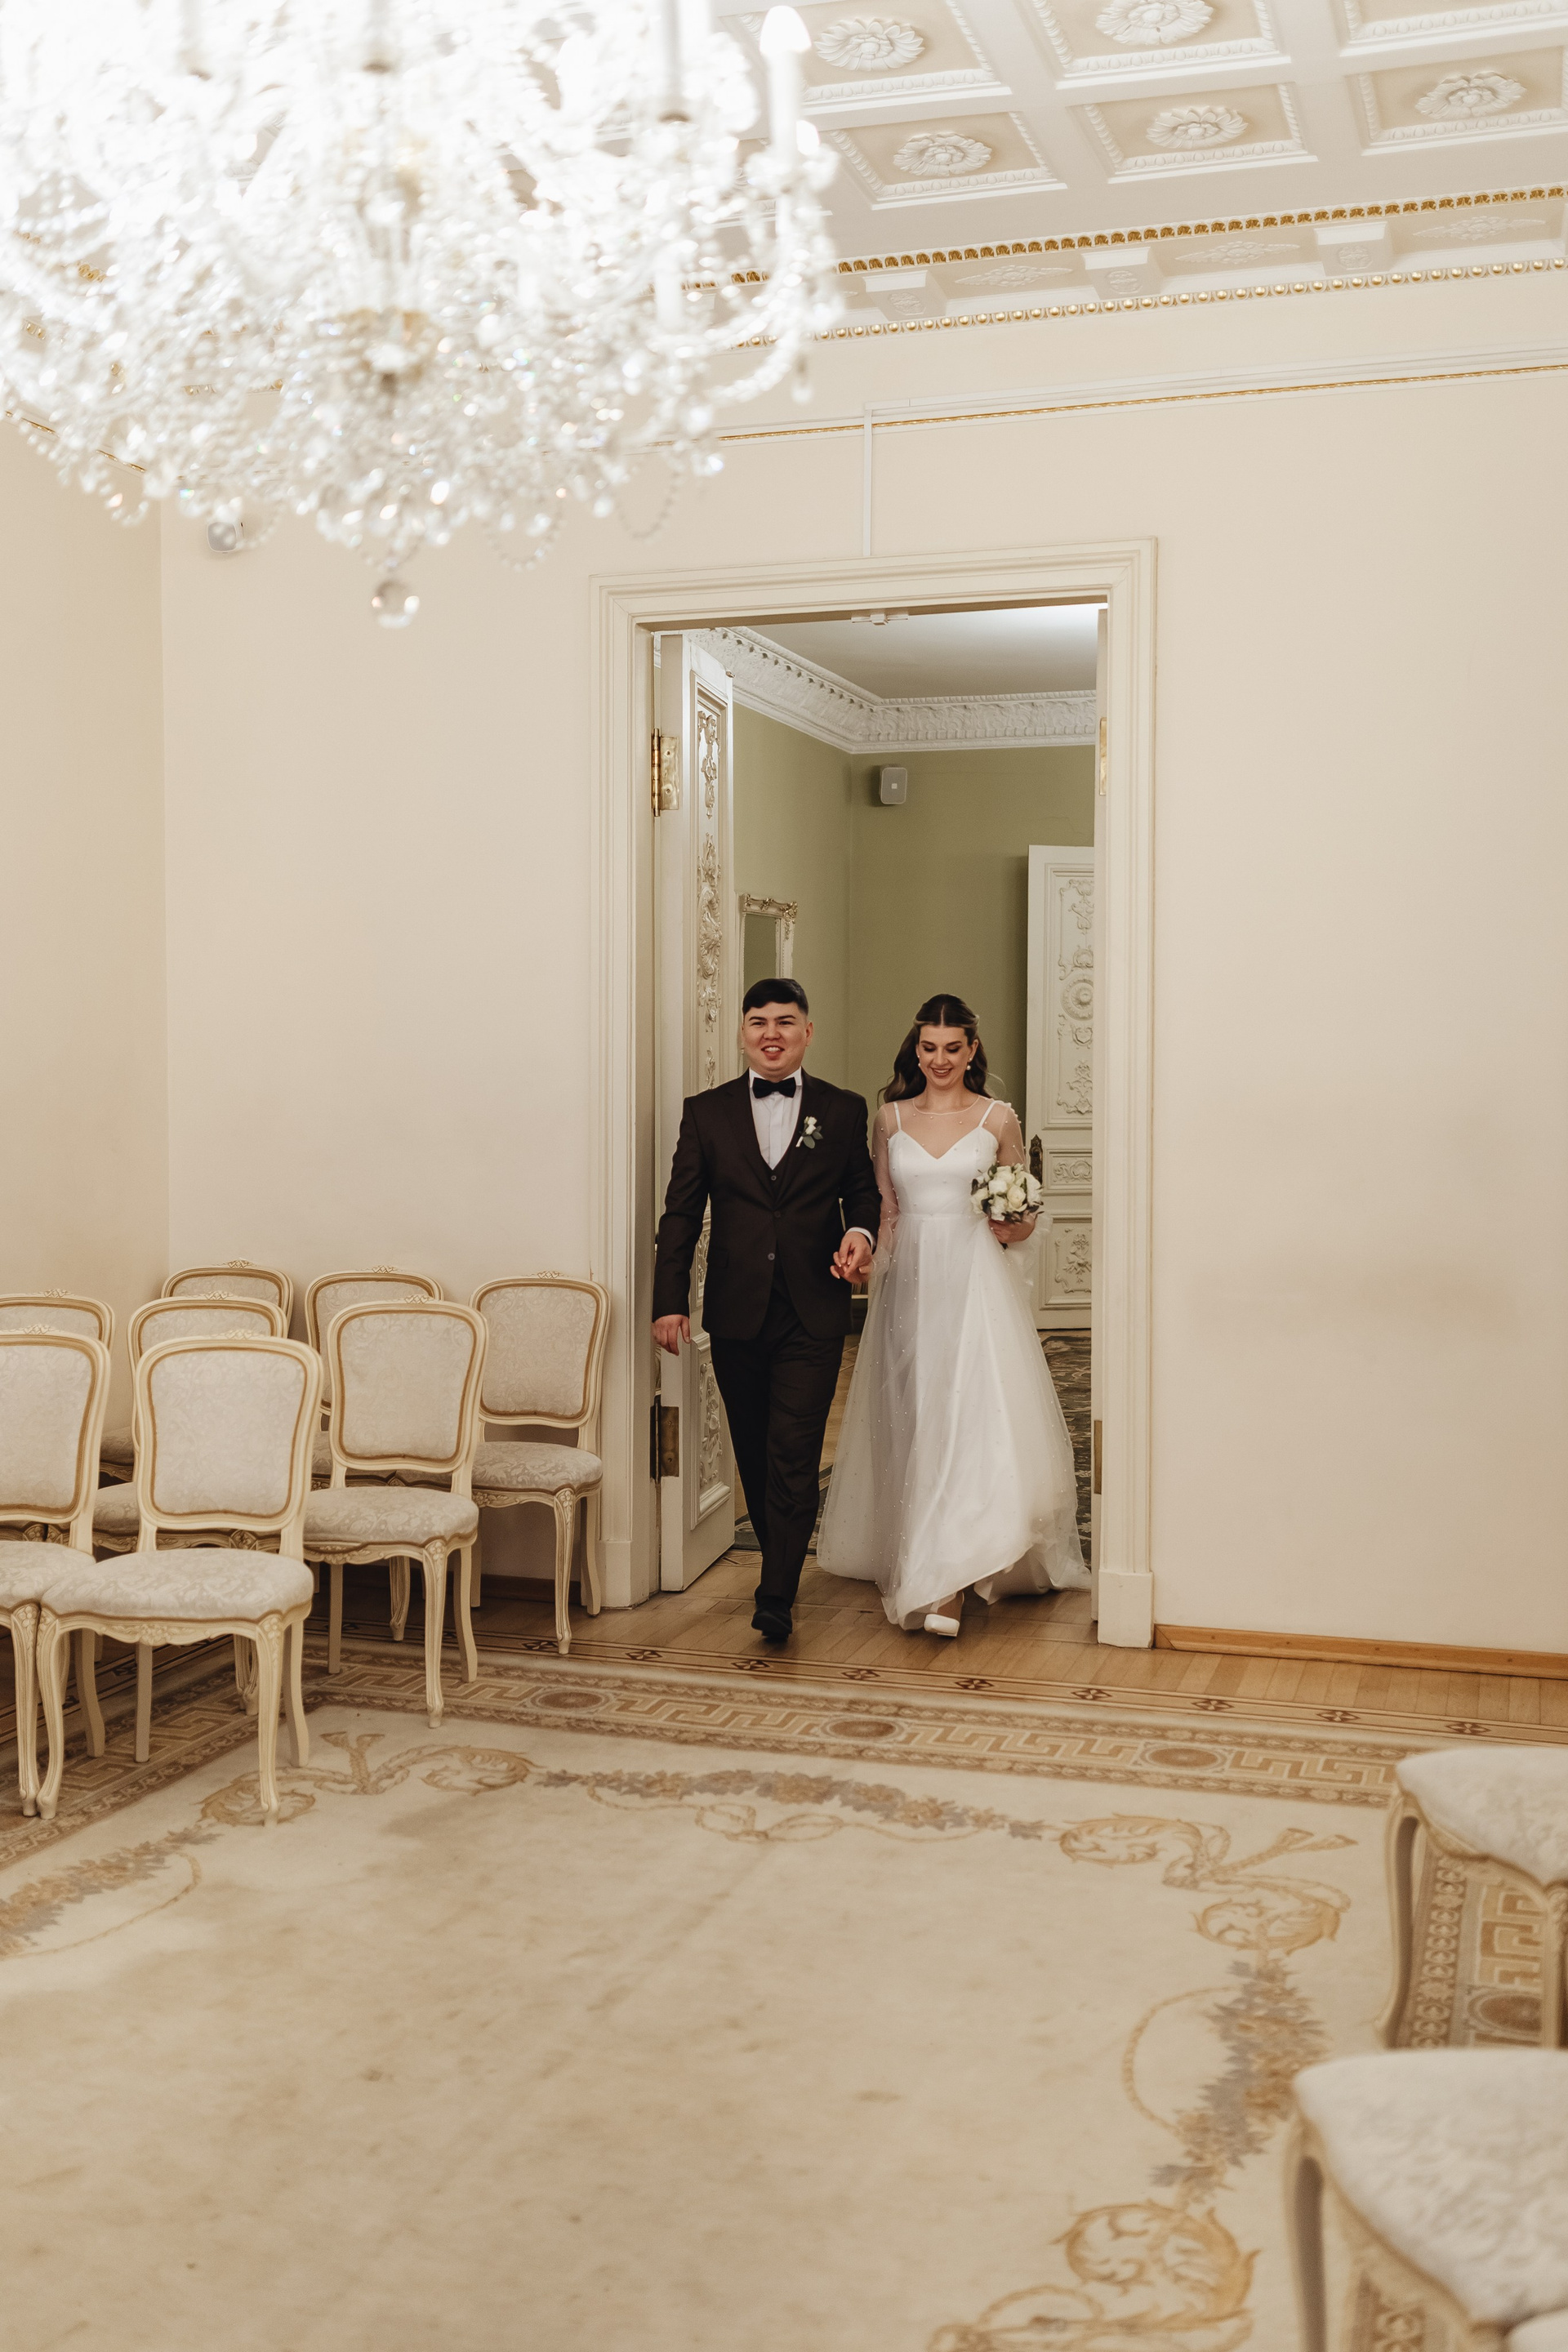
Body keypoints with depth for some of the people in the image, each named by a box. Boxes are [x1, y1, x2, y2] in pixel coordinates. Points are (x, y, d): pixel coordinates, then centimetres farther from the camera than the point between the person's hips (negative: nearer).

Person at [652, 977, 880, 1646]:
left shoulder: (844, 1111, 5)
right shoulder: (707, 1112, 6)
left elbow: (864, 1190, 13)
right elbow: (681, 1212, 4)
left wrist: (861, 1233, -10)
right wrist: (669, 1299, -3)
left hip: (813, 1314, -2)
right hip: (736, 1313, 2)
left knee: (794, 1454, -8)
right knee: (753, 1453, 12)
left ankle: (776, 1598, -4)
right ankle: (780, 1555, 32)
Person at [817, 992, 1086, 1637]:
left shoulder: (998, 1119, 4)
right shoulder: (891, 1118, 9)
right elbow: (883, 1211, 12)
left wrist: (1013, 1227, -11)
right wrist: (874, 1269, 0)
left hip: (977, 1281, -2)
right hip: (910, 1281, 3)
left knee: (974, 1418, -12)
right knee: (914, 1422, 6)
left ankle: (947, 1585, -12)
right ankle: (923, 1567, 22)